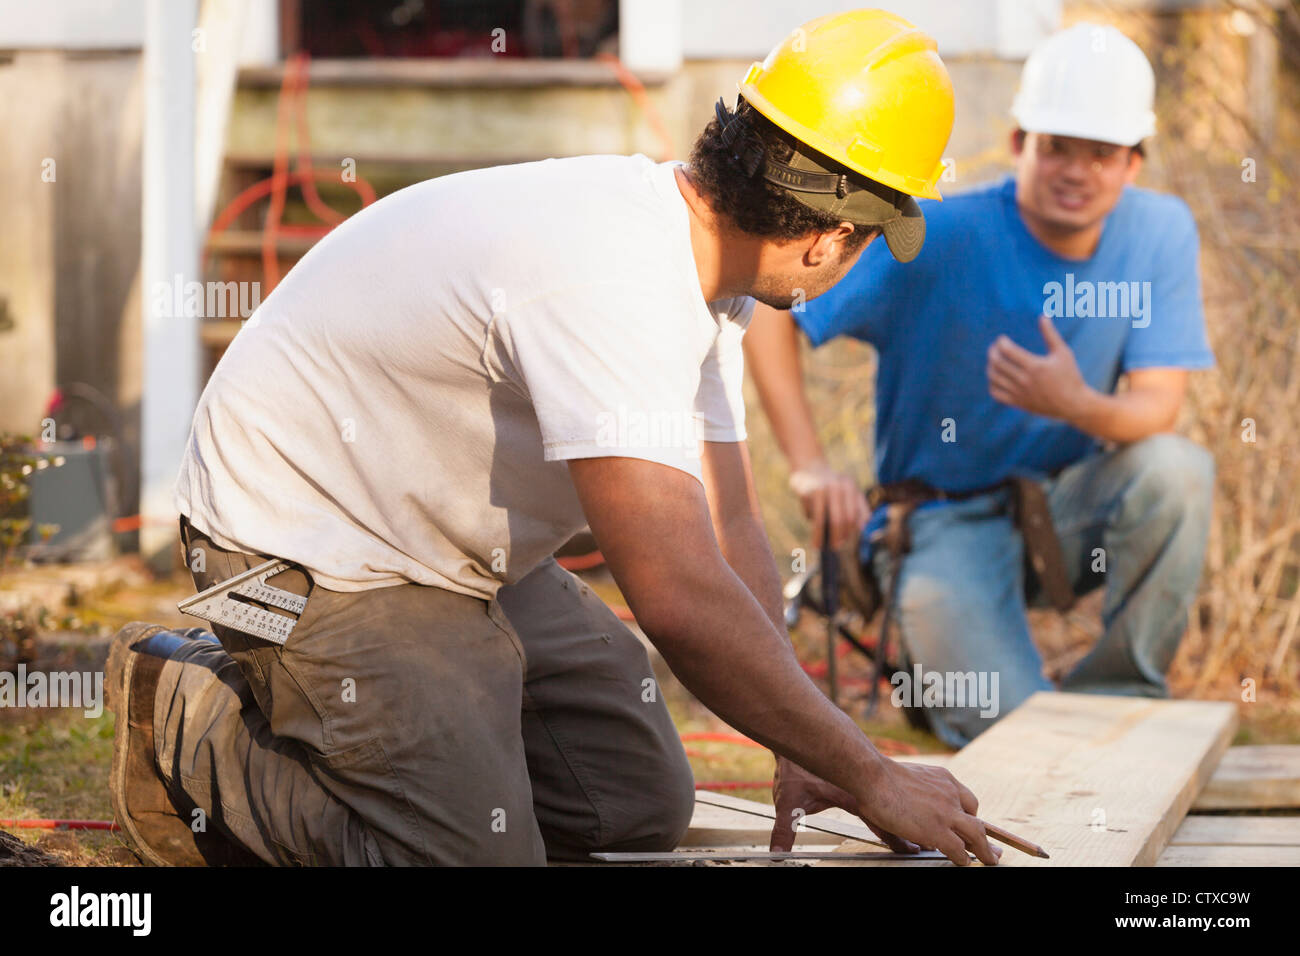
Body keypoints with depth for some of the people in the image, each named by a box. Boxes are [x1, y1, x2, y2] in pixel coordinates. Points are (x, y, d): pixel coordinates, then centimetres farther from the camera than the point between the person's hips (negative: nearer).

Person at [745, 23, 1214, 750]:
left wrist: (1078, 406, -37)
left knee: (1174, 468, -29)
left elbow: (1158, 408, -13)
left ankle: (1120, 698, -11)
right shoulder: (942, 238, -17)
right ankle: (930, 680, 8)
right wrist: (810, 467, -25)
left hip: (1066, 505, 5)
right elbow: (766, 302, -17)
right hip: (948, 521, -4)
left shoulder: (1161, 232, -6)